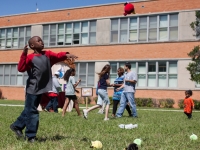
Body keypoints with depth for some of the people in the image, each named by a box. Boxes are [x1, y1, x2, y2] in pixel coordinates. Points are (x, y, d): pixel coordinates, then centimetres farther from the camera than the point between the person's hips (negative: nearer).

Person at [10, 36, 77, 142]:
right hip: (32, 89, -6)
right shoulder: (30, 57, -8)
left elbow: (58, 56, -3)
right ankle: (31, 136, 7)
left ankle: (17, 126, 34)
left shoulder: (48, 54, 9)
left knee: (30, 110, 17)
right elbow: (20, 69, -17)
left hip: (41, 88, 6)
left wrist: (66, 55, -23)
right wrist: (24, 55, -24)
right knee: (31, 111, -3)